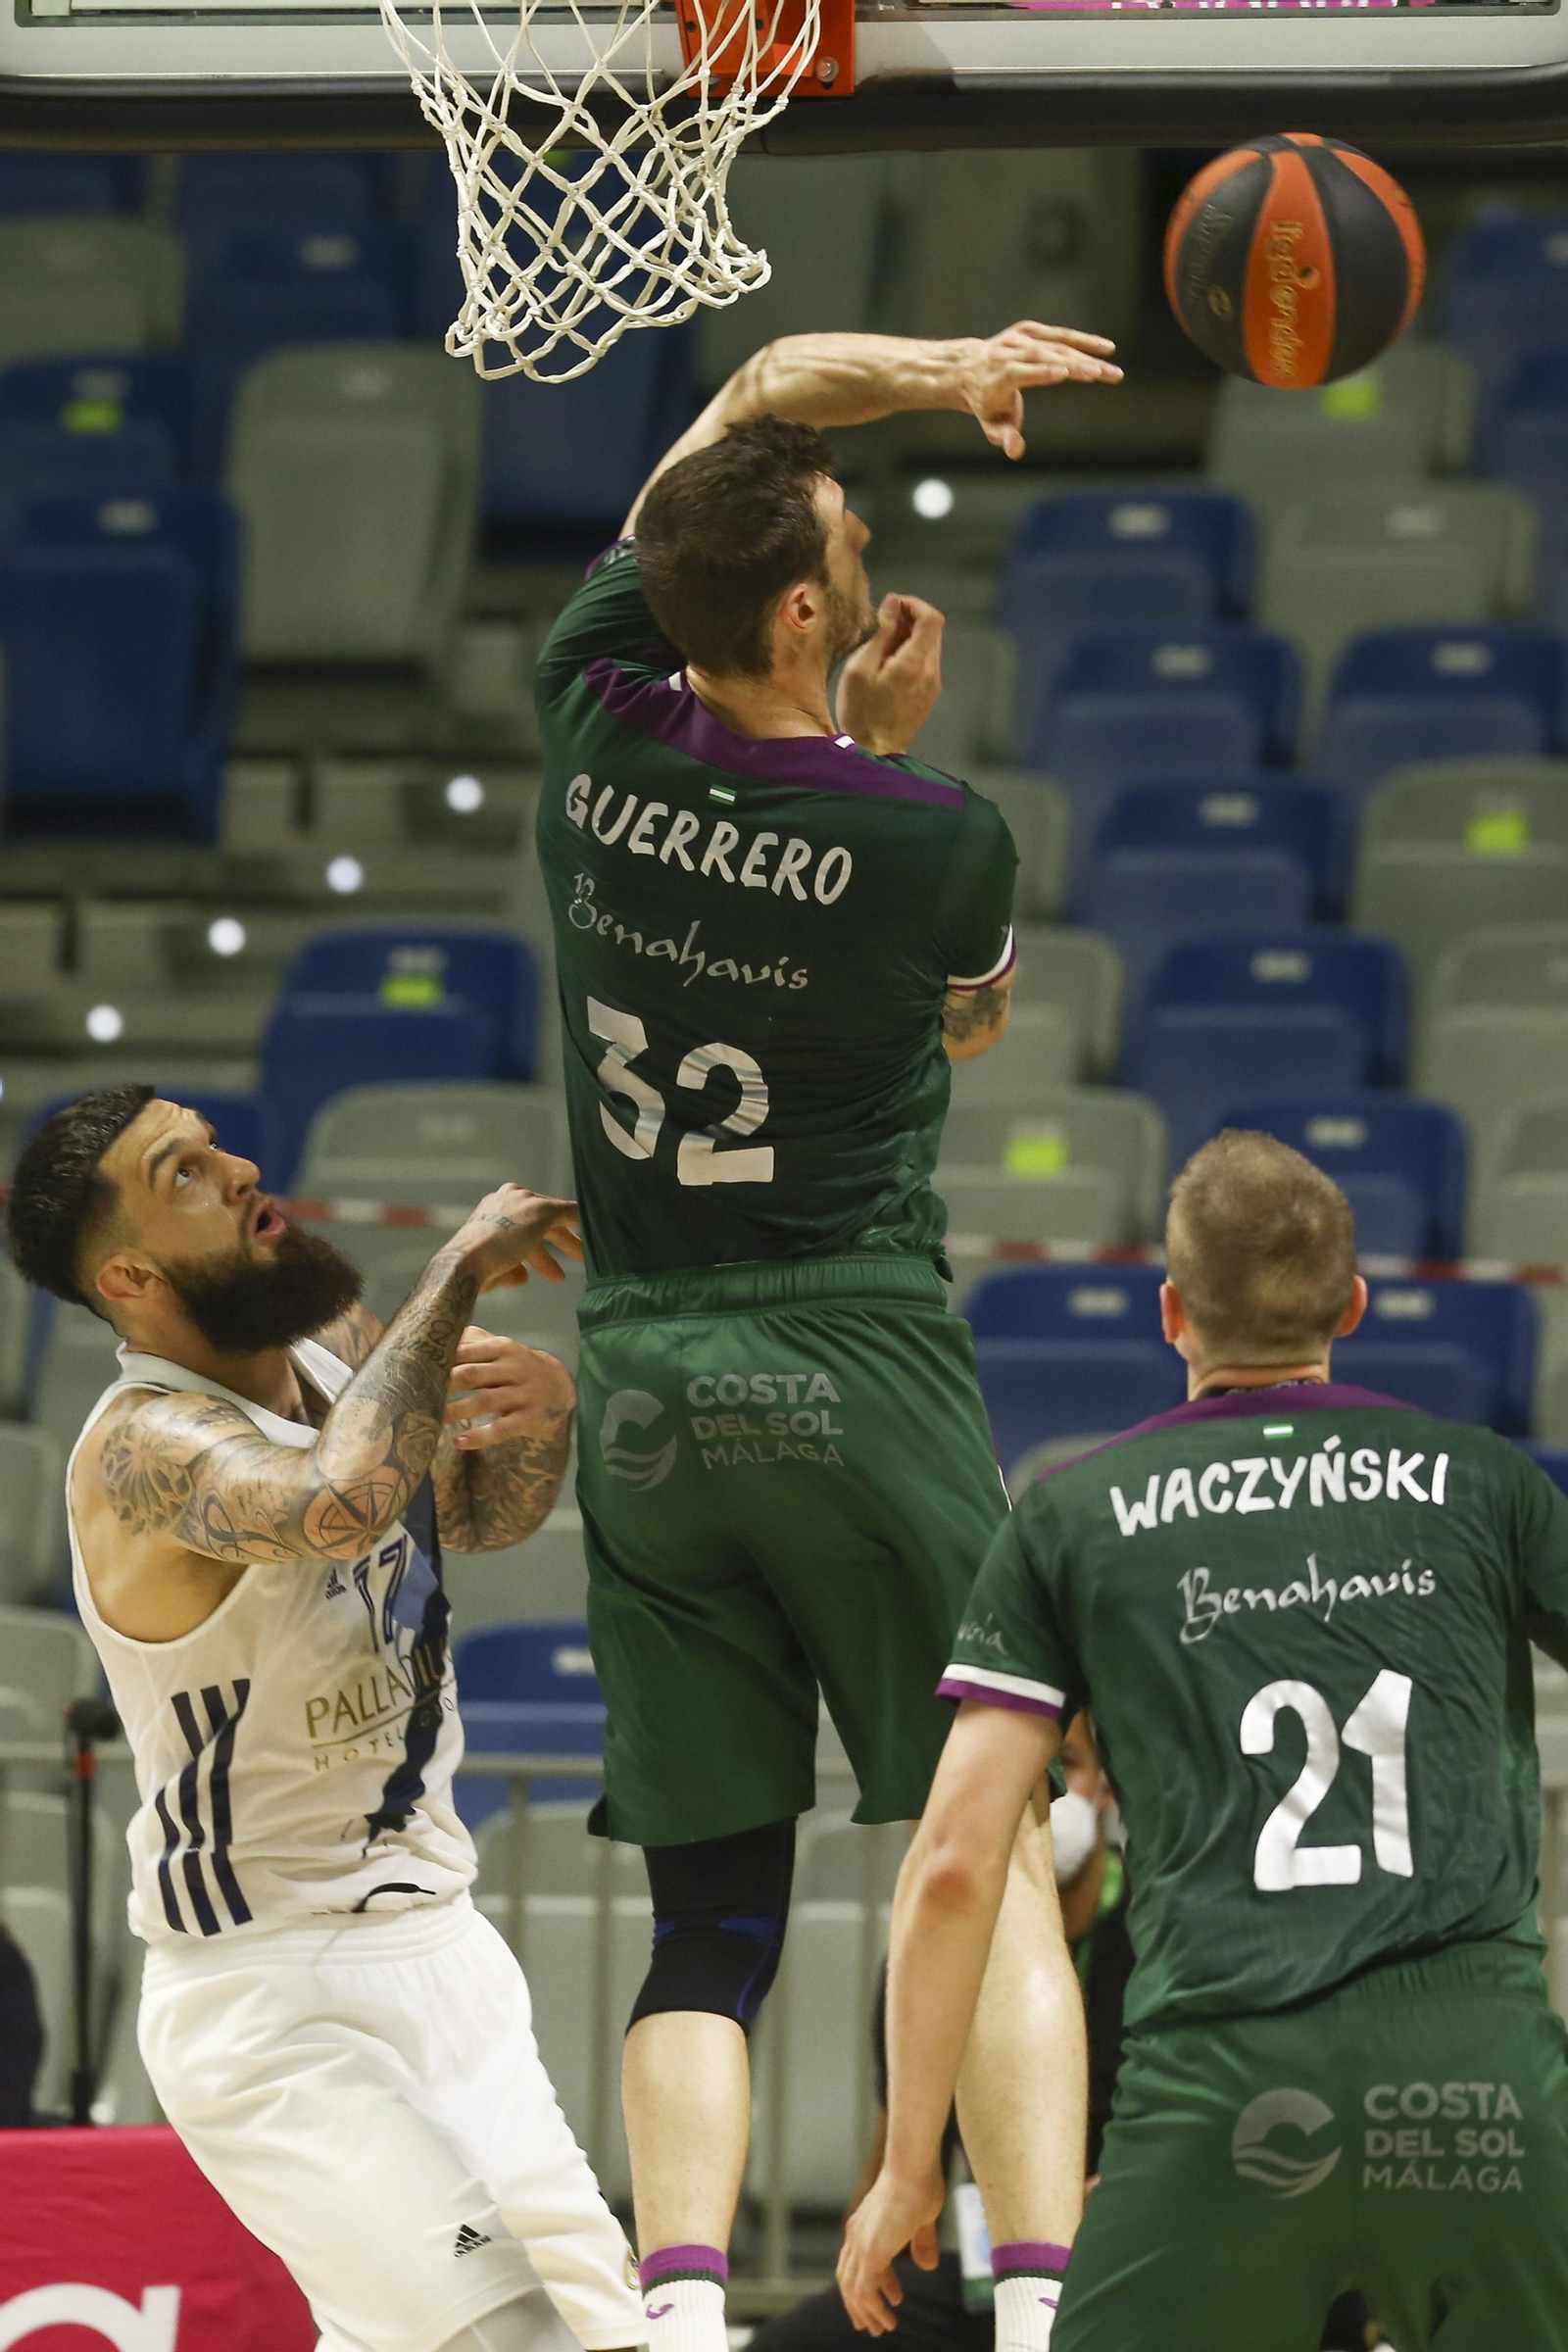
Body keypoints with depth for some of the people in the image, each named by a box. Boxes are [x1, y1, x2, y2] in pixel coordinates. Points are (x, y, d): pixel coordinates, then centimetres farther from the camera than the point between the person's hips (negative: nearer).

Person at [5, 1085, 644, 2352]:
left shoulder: (334, 1342, 2)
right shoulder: (147, 1448, -23)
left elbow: (481, 1514, 19)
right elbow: (344, 1505, -44)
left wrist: (540, 1415, -5)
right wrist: (460, 1273, -33)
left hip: (435, 1946, 9)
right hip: (274, 2009, -9)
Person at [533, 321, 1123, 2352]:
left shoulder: (595, 724, -1)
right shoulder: (931, 838, -12)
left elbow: (752, 395, 15)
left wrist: (929, 369, 5)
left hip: (640, 1393, 4)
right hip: (858, 1378, -4)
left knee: (710, 1914, 5)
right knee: (991, 1854, 1)